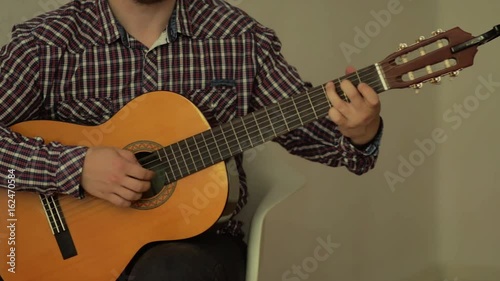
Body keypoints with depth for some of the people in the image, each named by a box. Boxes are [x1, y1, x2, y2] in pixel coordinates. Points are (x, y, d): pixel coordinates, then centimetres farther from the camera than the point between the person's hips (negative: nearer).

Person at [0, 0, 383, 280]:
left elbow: (302, 122, 5)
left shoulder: (240, 38, 0)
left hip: (200, 235, 1)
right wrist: (75, 167, -22)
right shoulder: (44, 44, -7)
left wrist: (360, 136, -17)